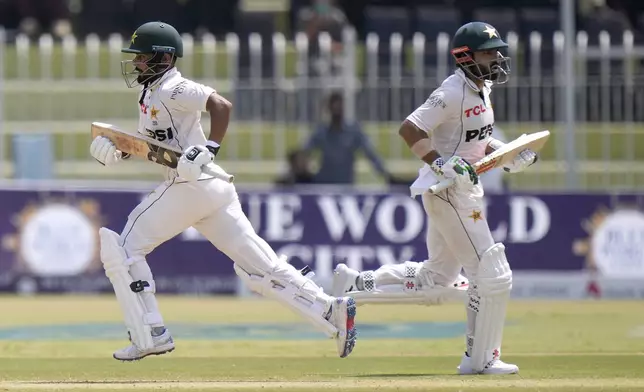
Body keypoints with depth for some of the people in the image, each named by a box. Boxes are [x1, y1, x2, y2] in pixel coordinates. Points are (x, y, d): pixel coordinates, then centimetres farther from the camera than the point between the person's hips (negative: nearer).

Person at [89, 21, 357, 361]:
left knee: (123, 247, -1)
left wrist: (210, 148, -28)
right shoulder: (149, 94, 20)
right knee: (261, 267, 5)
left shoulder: (172, 89, -10)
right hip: (212, 190, 10)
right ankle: (331, 310, -3)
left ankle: (151, 335, -3)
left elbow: (221, 104, -21)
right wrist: (115, 149, 7)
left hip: (191, 184, -10)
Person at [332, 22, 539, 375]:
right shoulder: (453, 93, -18)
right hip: (449, 191, -10)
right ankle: (480, 359, 3)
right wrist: (442, 164, -29)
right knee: (492, 275, -7)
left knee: (436, 281, 17)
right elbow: (409, 129, -22)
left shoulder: (480, 89, 11)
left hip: (463, 189, 10)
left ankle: (355, 284, 21)